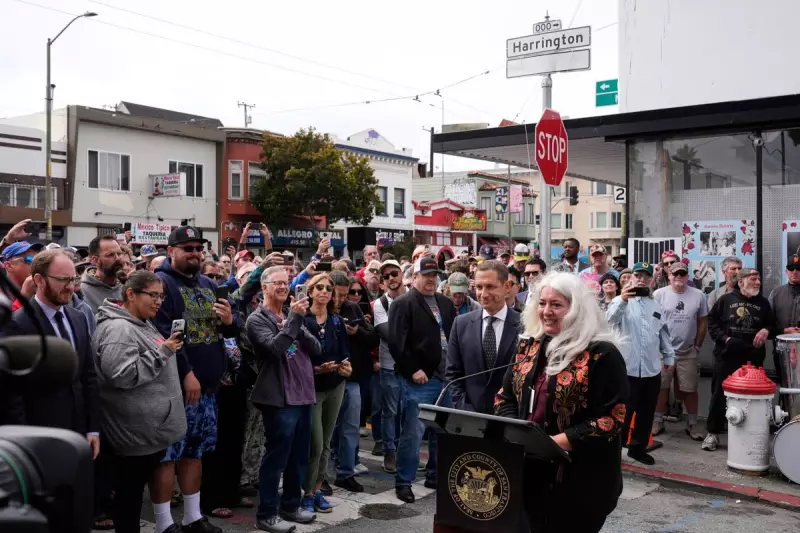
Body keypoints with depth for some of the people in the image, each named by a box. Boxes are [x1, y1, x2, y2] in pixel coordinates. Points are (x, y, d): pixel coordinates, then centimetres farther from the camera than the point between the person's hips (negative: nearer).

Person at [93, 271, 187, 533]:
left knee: (135, 491, 18)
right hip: (138, 431, -10)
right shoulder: (118, 329, -18)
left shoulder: (143, 324, 15)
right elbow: (123, 375, -28)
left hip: (151, 427, 10)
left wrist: (165, 350, 13)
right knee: (129, 493, 2)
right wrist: (161, 351, -22)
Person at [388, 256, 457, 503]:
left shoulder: (446, 303, 14)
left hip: (447, 377, 6)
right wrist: (412, 370, -16)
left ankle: (435, 475, 28)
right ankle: (403, 481, 8)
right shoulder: (403, 304, -6)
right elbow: (396, 342, -13)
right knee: (413, 433, -4)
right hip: (421, 379, -6)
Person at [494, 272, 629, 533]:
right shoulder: (528, 346, 7)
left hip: (579, 479, -5)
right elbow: (505, 397, 12)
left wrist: (557, 442, -22)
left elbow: (612, 417, -16)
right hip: (531, 471, 5)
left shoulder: (602, 354, -12)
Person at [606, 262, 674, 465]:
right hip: (627, 368, -6)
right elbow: (610, 319, -25)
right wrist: (622, 299, -41)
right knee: (624, 411, -1)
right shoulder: (622, 301, -4)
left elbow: (663, 333, 21)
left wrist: (668, 355, 18)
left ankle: (638, 447, 25)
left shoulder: (656, 305, 15)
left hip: (652, 369, 6)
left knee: (646, 412, 12)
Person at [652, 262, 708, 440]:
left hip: (688, 352, 1)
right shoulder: (659, 294, -5)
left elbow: (703, 323, 6)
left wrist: (697, 346, 7)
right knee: (661, 387, 9)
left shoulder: (698, 295, -1)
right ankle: (658, 421, 20)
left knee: (690, 390, 8)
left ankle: (692, 425, 20)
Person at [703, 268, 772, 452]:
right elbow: (712, 322, 1)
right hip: (726, 356, -2)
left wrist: (766, 330, -6)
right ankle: (713, 432, 13)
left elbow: (771, 324, 17)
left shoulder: (763, 303, 10)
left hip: (753, 357, 3)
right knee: (719, 395, 3)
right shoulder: (726, 299, 1)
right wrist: (726, 339, -11)